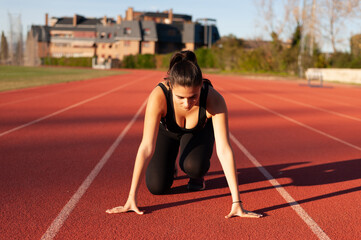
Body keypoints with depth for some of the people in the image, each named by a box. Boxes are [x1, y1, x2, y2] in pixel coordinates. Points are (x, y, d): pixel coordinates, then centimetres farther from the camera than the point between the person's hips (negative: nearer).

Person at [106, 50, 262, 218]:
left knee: (193, 165, -32)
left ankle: (197, 174, 6)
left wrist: (236, 203, -44)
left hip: (199, 131, 0)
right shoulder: (158, 96, -42)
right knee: (157, 187, -14)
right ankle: (168, 165, 21)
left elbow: (224, 150, -41)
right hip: (166, 130, 0)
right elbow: (146, 147, -42)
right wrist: (131, 199, -44)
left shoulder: (214, 100, -40)